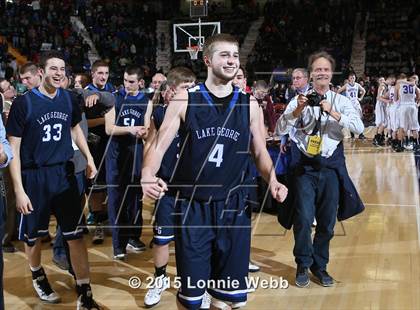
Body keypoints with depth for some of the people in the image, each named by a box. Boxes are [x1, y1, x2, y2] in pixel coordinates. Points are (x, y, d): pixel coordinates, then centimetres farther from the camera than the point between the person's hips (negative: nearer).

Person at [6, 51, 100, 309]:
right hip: (34, 177, -3)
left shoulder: (68, 99, 2)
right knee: (33, 236, 13)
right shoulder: (24, 103, -11)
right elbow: (13, 148, -10)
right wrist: (19, 190, -14)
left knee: (76, 235, 1)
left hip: (64, 174, 3)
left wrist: (89, 158, 14)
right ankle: (38, 275, 43)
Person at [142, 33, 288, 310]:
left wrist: (272, 180, -8)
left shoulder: (249, 105, 3)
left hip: (233, 206, 2)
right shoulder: (185, 101, -4)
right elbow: (159, 146, -4)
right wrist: (148, 176, -24)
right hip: (192, 207, -2)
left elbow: (260, 152, 11)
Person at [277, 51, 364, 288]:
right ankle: (303, 266, 15)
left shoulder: (341, 101, 4)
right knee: (303, 218, -7)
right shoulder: (300, 100, 1)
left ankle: (320, 266, 28)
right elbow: (281, 129, -6)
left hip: (331, 166, 2)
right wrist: (298, 110, -20)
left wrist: (333, 113, -18)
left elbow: (359, 128, -8)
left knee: (327, 221, 9)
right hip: (304, 166, -2)